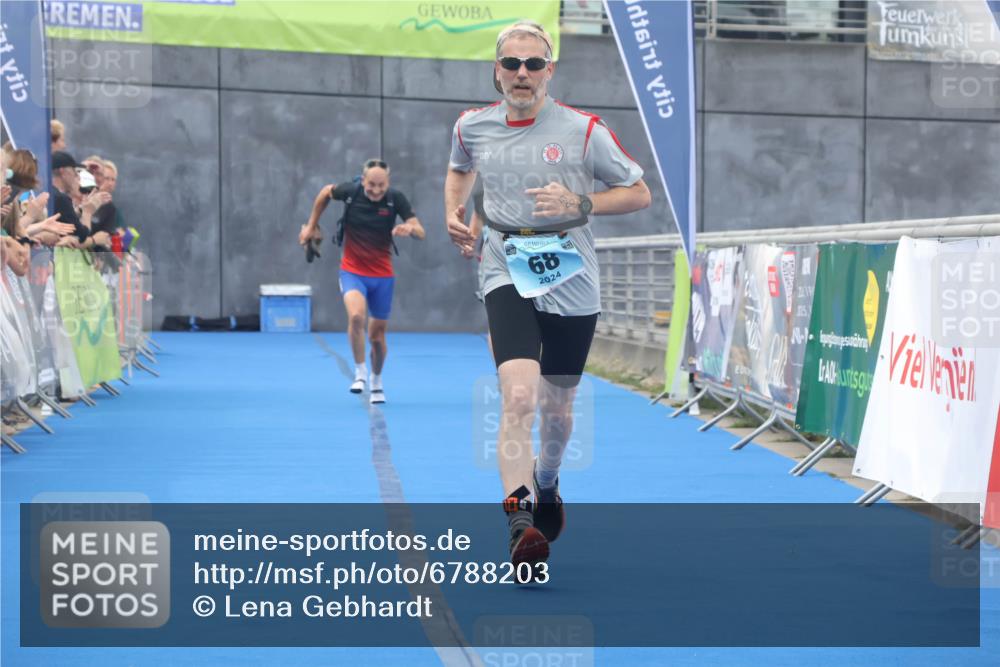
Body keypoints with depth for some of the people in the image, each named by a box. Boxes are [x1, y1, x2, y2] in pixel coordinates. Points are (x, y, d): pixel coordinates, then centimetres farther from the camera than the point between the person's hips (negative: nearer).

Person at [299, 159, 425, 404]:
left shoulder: (396, 199, -12)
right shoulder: (350, 191, -11)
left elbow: (420, 232, -15)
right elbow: (325, 193, 10)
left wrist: (410, 228, -38)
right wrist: (312, 225, 12)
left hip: (382, 275, 1)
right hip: (352, 271, -1)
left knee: (377, 335, 9)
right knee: (356, 315, -30)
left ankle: (376, 382, 36)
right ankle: (360, 372, -11)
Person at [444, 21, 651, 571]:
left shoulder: (584, 130, -5)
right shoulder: (473, 126, 3)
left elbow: (639, 193, 0)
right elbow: (459, 169, 26)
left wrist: (579, 204, -15)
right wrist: (453, 212, 7)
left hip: (571, 281, 0)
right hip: (507, 276, 0)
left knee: (557, 407, 14)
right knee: (518, 397, -23)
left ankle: (546, 484, 46)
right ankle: (519, 525, -26)